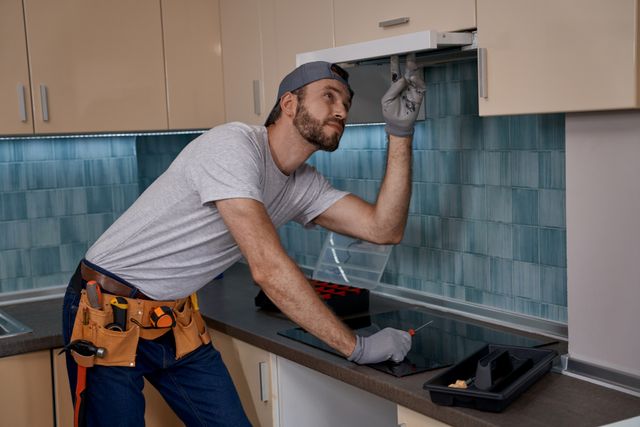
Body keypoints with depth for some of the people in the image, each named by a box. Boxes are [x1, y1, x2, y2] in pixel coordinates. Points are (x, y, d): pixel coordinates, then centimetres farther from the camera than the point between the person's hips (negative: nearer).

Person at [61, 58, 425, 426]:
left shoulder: (305, 185, 0)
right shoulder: (233, 146, -25)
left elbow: (384, 229, -7)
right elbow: (268, 268, -32)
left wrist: (401, 134, -13)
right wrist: (356, 346, -27)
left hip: (176, 319, 8)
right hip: (108, 316, -7)